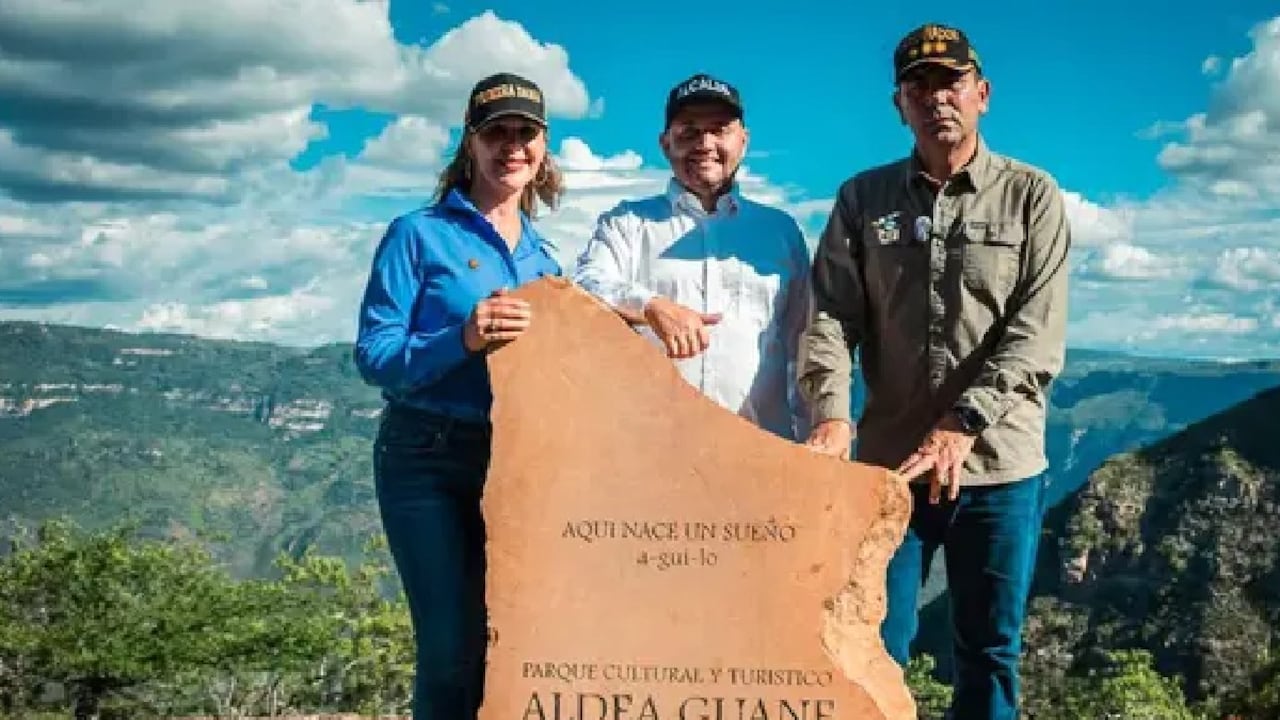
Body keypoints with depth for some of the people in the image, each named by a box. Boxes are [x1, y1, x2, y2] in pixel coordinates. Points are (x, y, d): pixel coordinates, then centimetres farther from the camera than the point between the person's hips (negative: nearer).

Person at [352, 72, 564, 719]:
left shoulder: (544, 258, 14)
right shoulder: (419, 235, -2)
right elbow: (374, 356, -10)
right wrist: (462, 340, -25)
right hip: (430, 461, -5)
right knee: (451, 647, -7)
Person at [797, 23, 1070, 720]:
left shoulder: (1031, 196, 1)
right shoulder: (863, 198, 7)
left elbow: (1037, 332, -8)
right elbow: (831, 317, -3)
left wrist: (963, 424, -21)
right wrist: (832, 413, -22)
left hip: (1000, 466, -1)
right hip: (890, 461, 1)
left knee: (990, 655, 10)